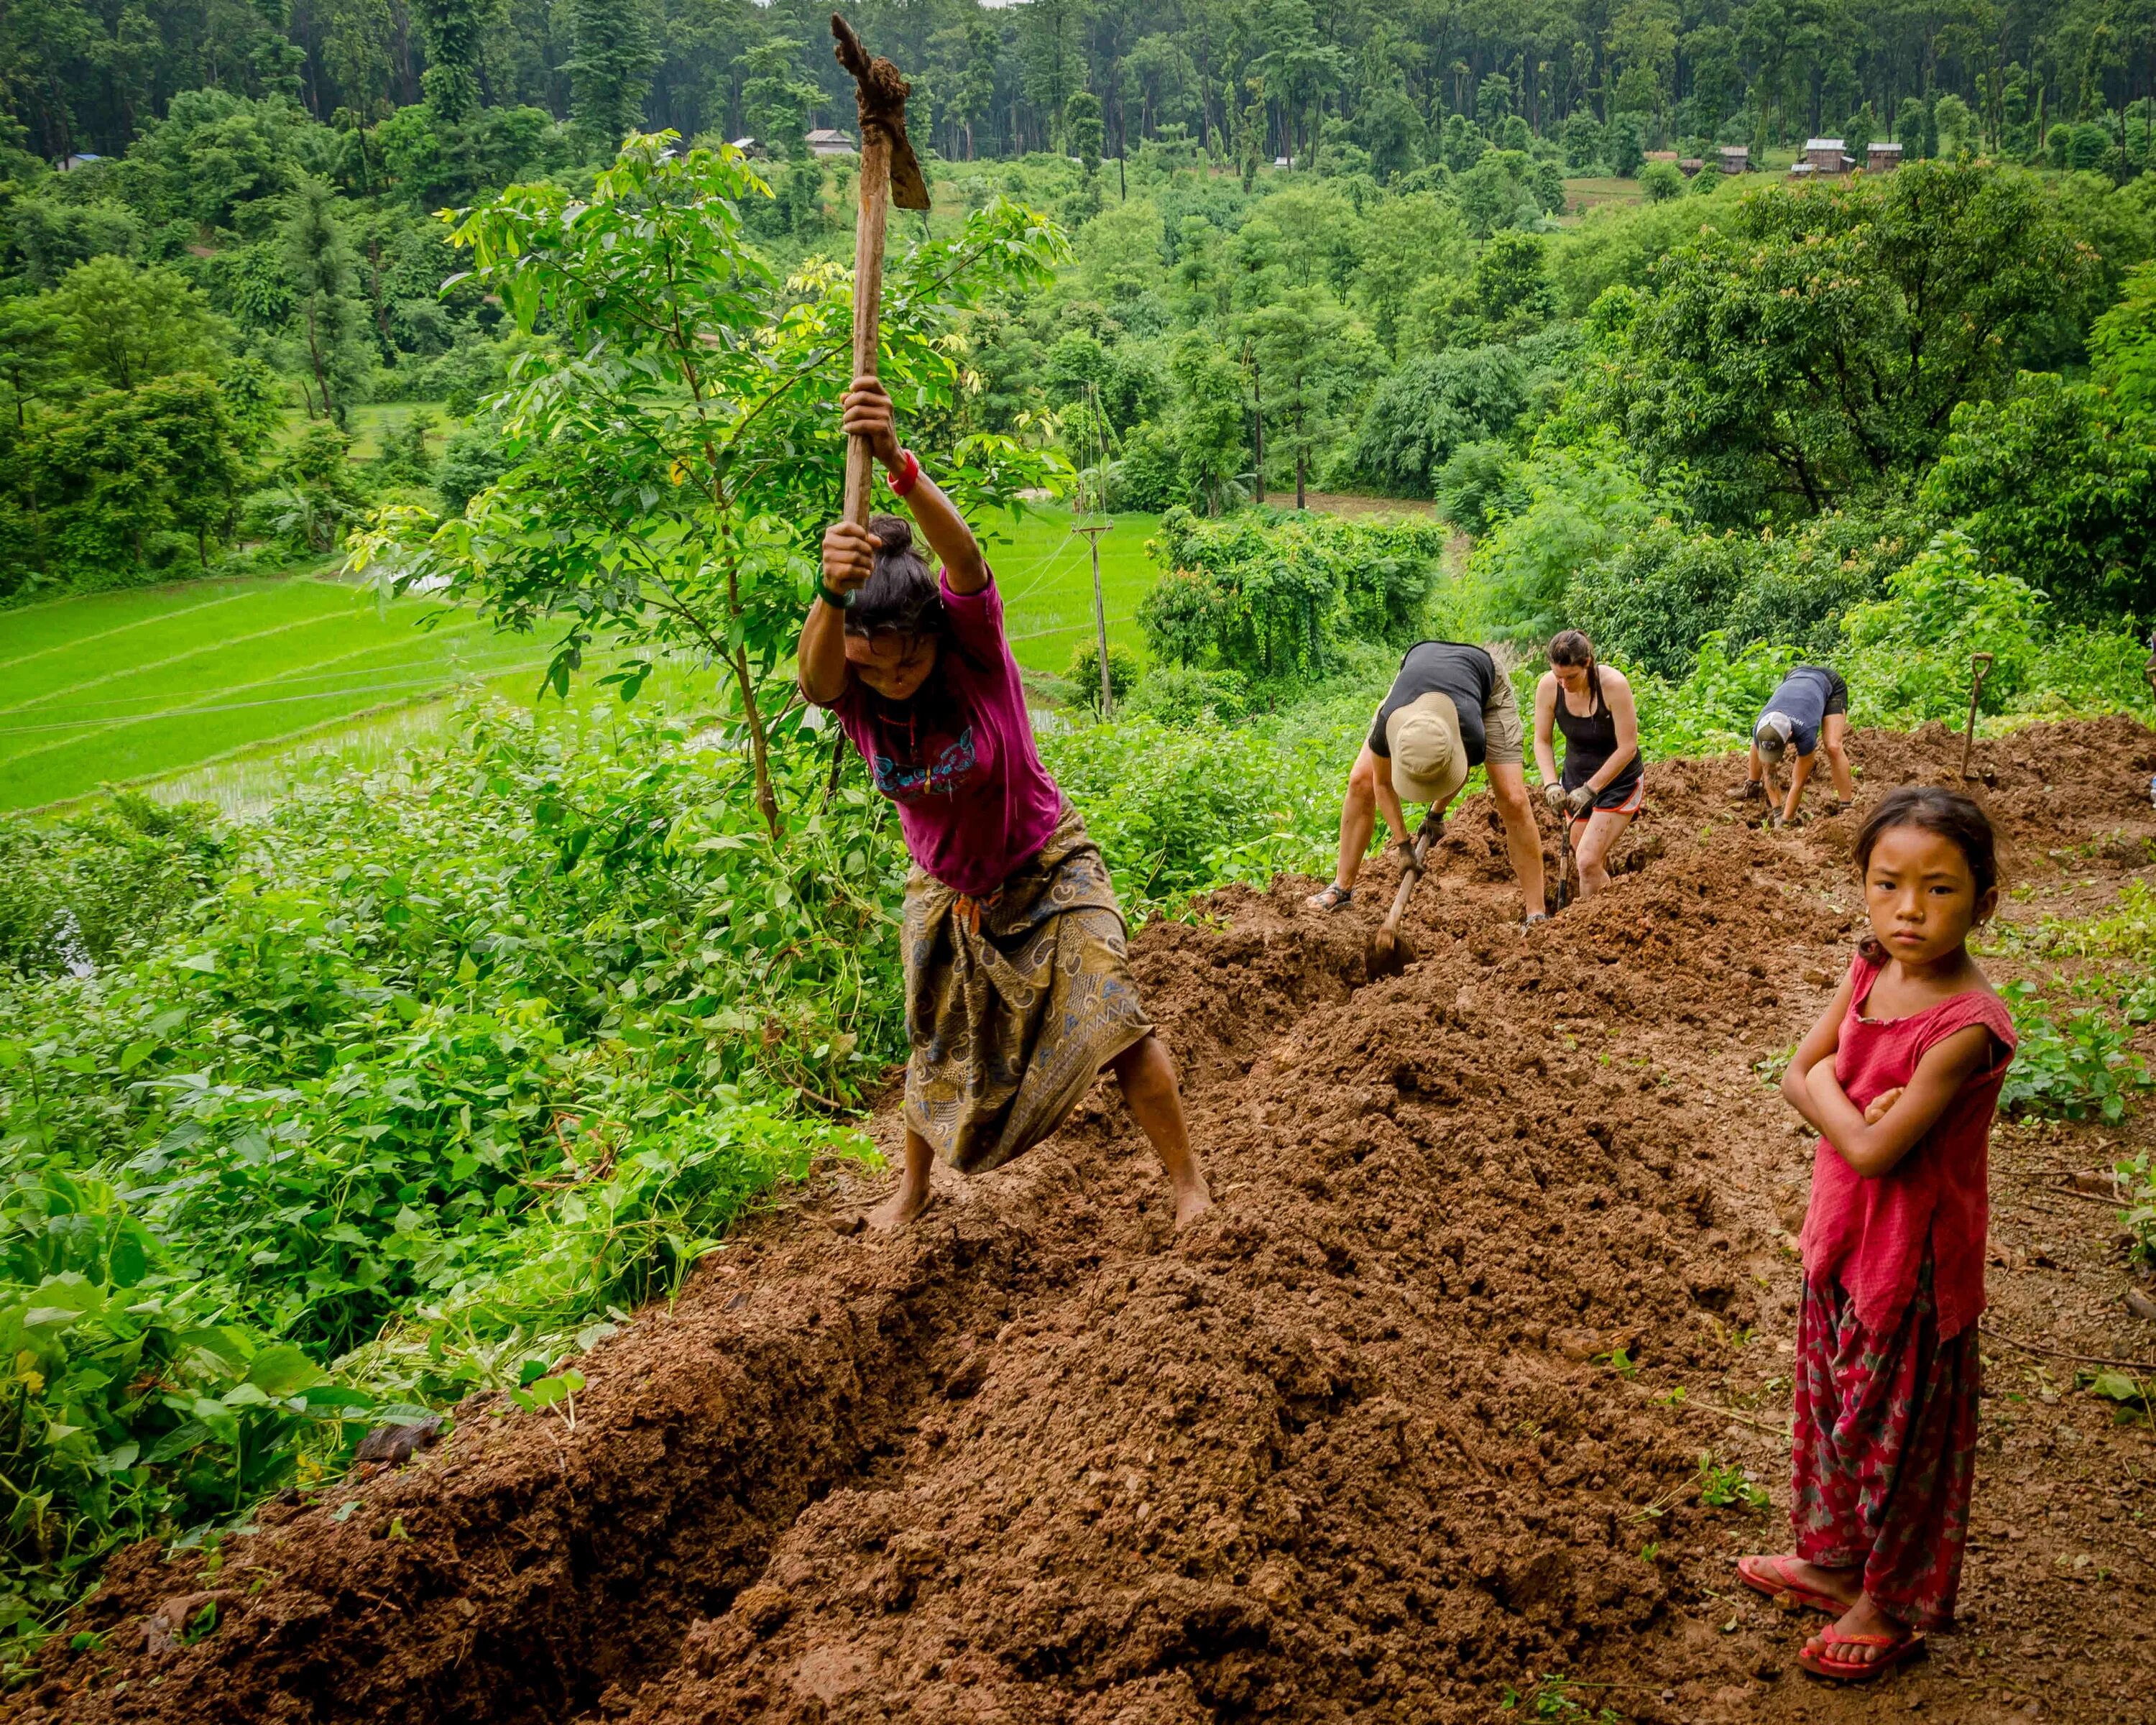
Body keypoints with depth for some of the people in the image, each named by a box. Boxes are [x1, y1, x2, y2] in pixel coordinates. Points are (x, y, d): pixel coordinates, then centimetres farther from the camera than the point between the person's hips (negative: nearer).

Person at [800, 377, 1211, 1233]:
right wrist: (832, 594, -71)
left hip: (1045, 868, -3)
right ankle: (913, 1188, 43)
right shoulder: (845, 688, -21)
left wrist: (899, 465, -69)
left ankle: (1189, 1184, 6)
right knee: (938, 1049, 17)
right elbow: (813, 670, -47)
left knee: (1110, 1019, -12)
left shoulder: (975, 646, -28)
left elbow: (964, 557, -50)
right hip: (945, 890, 3)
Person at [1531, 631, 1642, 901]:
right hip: (1576, 778, 5)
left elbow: (1628, 747, -23)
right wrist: (1551, 784, -22)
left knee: (1588, 860, -16)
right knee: (1596, 862, 17)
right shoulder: (1548, 686, -16)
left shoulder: (1613, 684, -27)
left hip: (1617, 781, -4)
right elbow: (1542, 741, -6)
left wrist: (1590, 789, -23)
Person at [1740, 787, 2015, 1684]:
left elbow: (1874, 1151, -28)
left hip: (1913, 1257, -8)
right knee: (1831, 1402, 24)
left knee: (1898, 1431, 11)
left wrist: (1829, 1085, -11)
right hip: (1842, 1237, 8)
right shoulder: (1871, 972, -4)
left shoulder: (1967, 1025, -28)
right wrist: (1864, 1107, -20)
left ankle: (1890, 1605, 32)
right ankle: (1833, 1558, 46)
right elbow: (1796, 1076, -2)